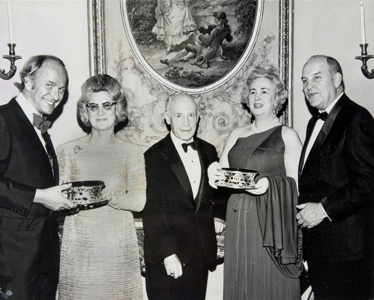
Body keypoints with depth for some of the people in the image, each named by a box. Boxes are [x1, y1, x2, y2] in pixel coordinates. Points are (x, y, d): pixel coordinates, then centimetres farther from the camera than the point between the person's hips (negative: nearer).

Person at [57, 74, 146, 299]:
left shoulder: (132, 153, 7)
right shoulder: (68, 151, 6)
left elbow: (139, 201, -2)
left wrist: (108, 196, -19)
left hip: (118, 246, 1)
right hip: (78, 246, 0)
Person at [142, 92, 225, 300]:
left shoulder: (208, 151, 9)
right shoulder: (154, 156, -8)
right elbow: (151, 212, -11)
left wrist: (217, 215, 6)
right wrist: (167, 253, -17)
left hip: (202, 252, 5)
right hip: (167, 257, -4)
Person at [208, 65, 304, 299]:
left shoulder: (287, 136, 1)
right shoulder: (237, 135, 15)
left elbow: (296, 184, -6)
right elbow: (222, 172, 14)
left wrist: (270, 183, -24)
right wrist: (215, 173, -8)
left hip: (272, 222, -4)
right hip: (238, 224, 5)